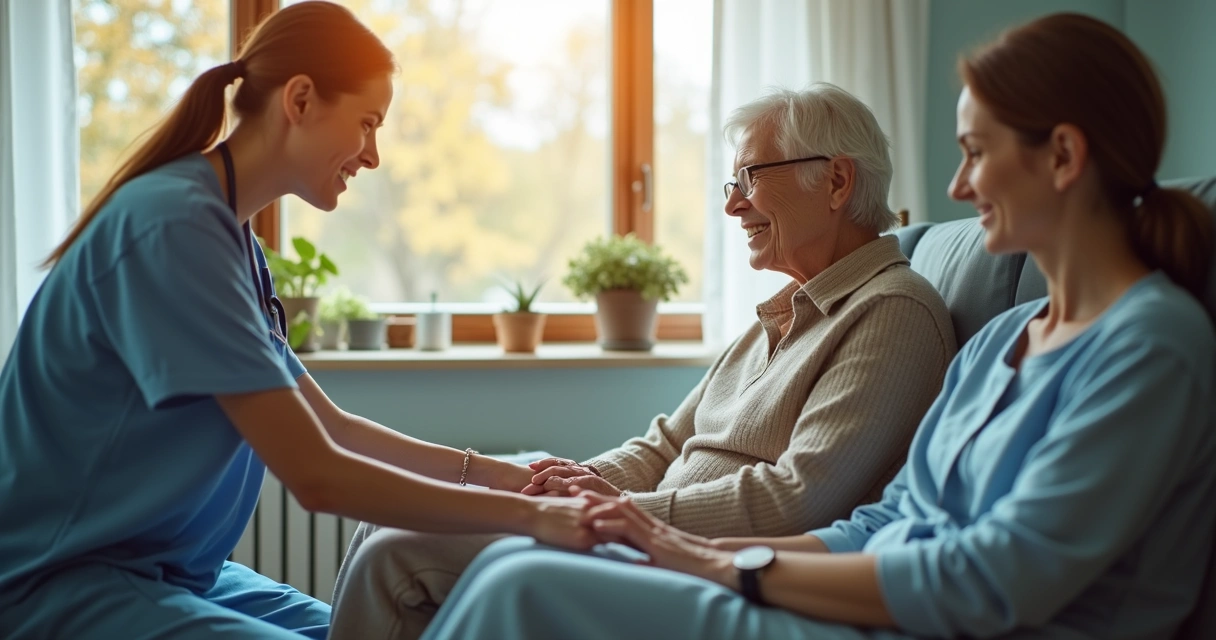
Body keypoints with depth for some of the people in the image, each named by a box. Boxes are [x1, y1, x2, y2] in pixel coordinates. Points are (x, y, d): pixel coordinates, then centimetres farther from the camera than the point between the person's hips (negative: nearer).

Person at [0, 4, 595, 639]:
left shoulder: (229, 235, 8)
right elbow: (317, 475, -23)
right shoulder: (175, 226, -21)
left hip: (173, 571, 9)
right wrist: (528, 515, -18)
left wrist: (492, 472, 4)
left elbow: (331, 426, 13)